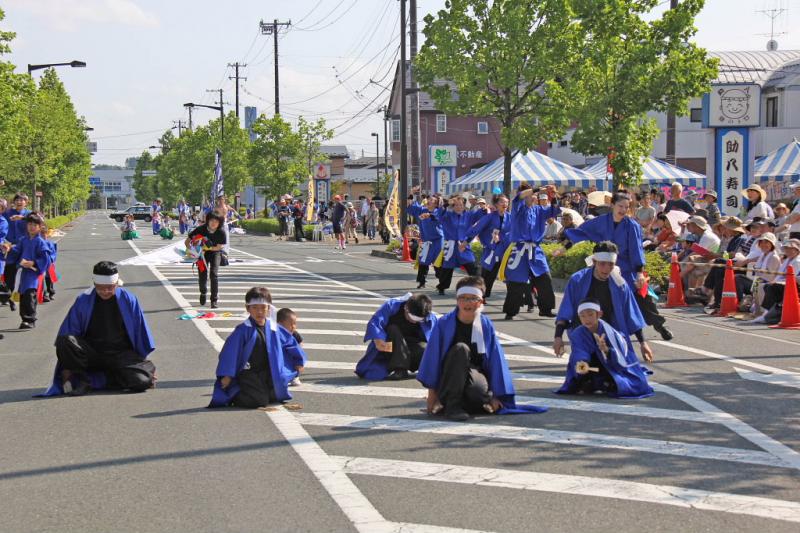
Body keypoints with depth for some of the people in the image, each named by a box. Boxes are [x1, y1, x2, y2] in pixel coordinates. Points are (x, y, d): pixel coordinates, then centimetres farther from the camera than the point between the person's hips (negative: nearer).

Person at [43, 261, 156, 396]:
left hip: (120, 355, 0)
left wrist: (147, 364, 7)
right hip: (91, 354, 0)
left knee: (142, 381, -29)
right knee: (64, 340, -29)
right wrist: (67, 369, -3)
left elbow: (141, 332, 6)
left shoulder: (128, 300, -2)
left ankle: (95, 380, -8)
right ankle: (82, 380, -11)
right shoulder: (83, 301, -3)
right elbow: (69, 332, 0)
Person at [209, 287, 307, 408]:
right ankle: (233, 396, 9)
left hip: (269, 374, 6)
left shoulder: (273, 328, 1)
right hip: (249, 375, -6)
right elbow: (230, 351, -15)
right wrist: (227, 375, -16)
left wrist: (299, 360, 22)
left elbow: (289, 342, 15)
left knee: (274, 398, 5)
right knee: (259, 402, -18)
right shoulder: (243, 330, -15)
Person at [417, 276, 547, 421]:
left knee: (478, 390, -37)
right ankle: (452, 405, -25)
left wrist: (496, 395, -3)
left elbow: (496, 360, 0)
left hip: (477, 377, 1)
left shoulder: (486, 325, -3)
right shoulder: (444, 323, -7)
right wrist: (432, 391, -6)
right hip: (448, 381, 0)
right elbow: (432, 356, -5)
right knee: (460, 349, -31)